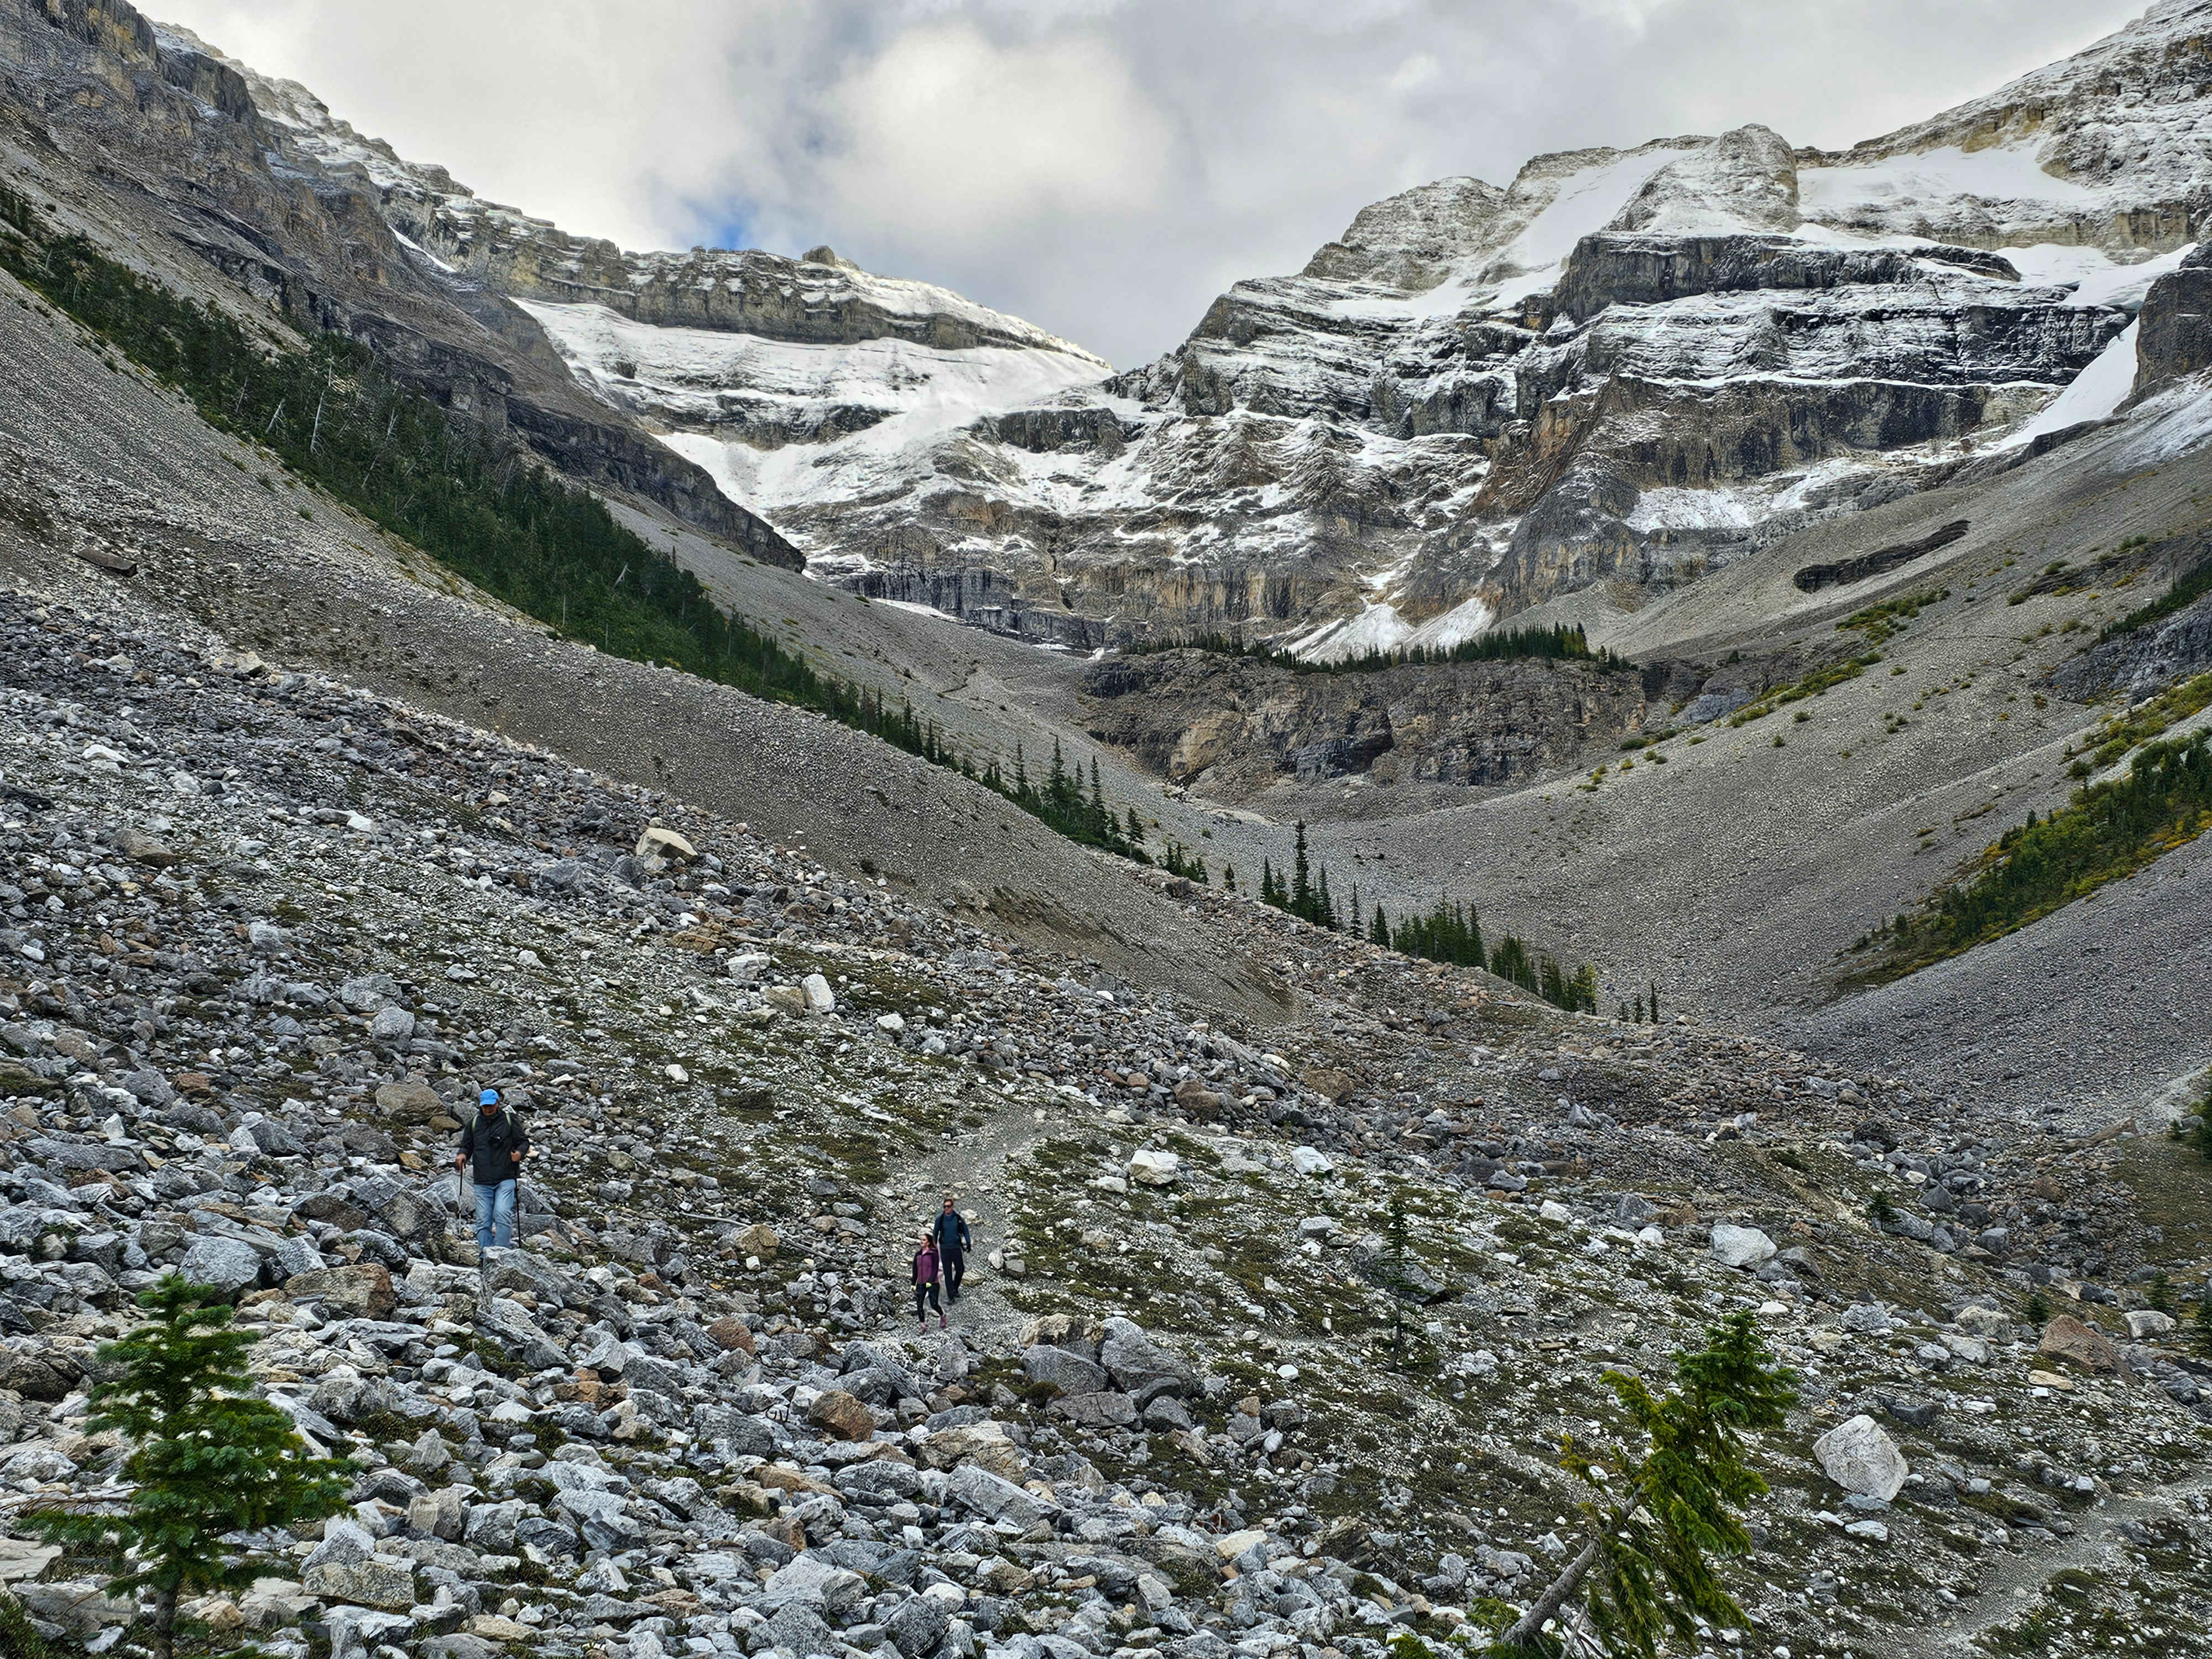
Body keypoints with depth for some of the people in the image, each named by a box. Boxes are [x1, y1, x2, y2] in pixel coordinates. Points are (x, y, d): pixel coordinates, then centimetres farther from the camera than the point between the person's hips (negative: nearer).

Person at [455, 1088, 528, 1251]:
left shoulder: (510, 1120, 4)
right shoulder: (473, 1123, 12)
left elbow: (524, 1141, 7)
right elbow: (467, 1145, 20)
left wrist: (519, 1152, -14)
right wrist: (462, 1154, -2)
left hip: (506, 1178, -3)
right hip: (482, 1181, 3)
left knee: (502, 1214, -18)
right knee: (483, 1221, -1)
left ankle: (501, 1251, -16)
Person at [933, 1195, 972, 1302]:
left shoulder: (958, 1218, -5)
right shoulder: (940, 1219, -3)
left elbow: (965, 1231, 5)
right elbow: (936, 1233, 7)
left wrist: (968, 1243, 1)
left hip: (956, 1248, 0)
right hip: (944, 1248, 0)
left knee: (960, 1270, 3)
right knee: (948, 1273, 0)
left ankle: (955, 1289, 30)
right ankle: (951, 1296, 5)